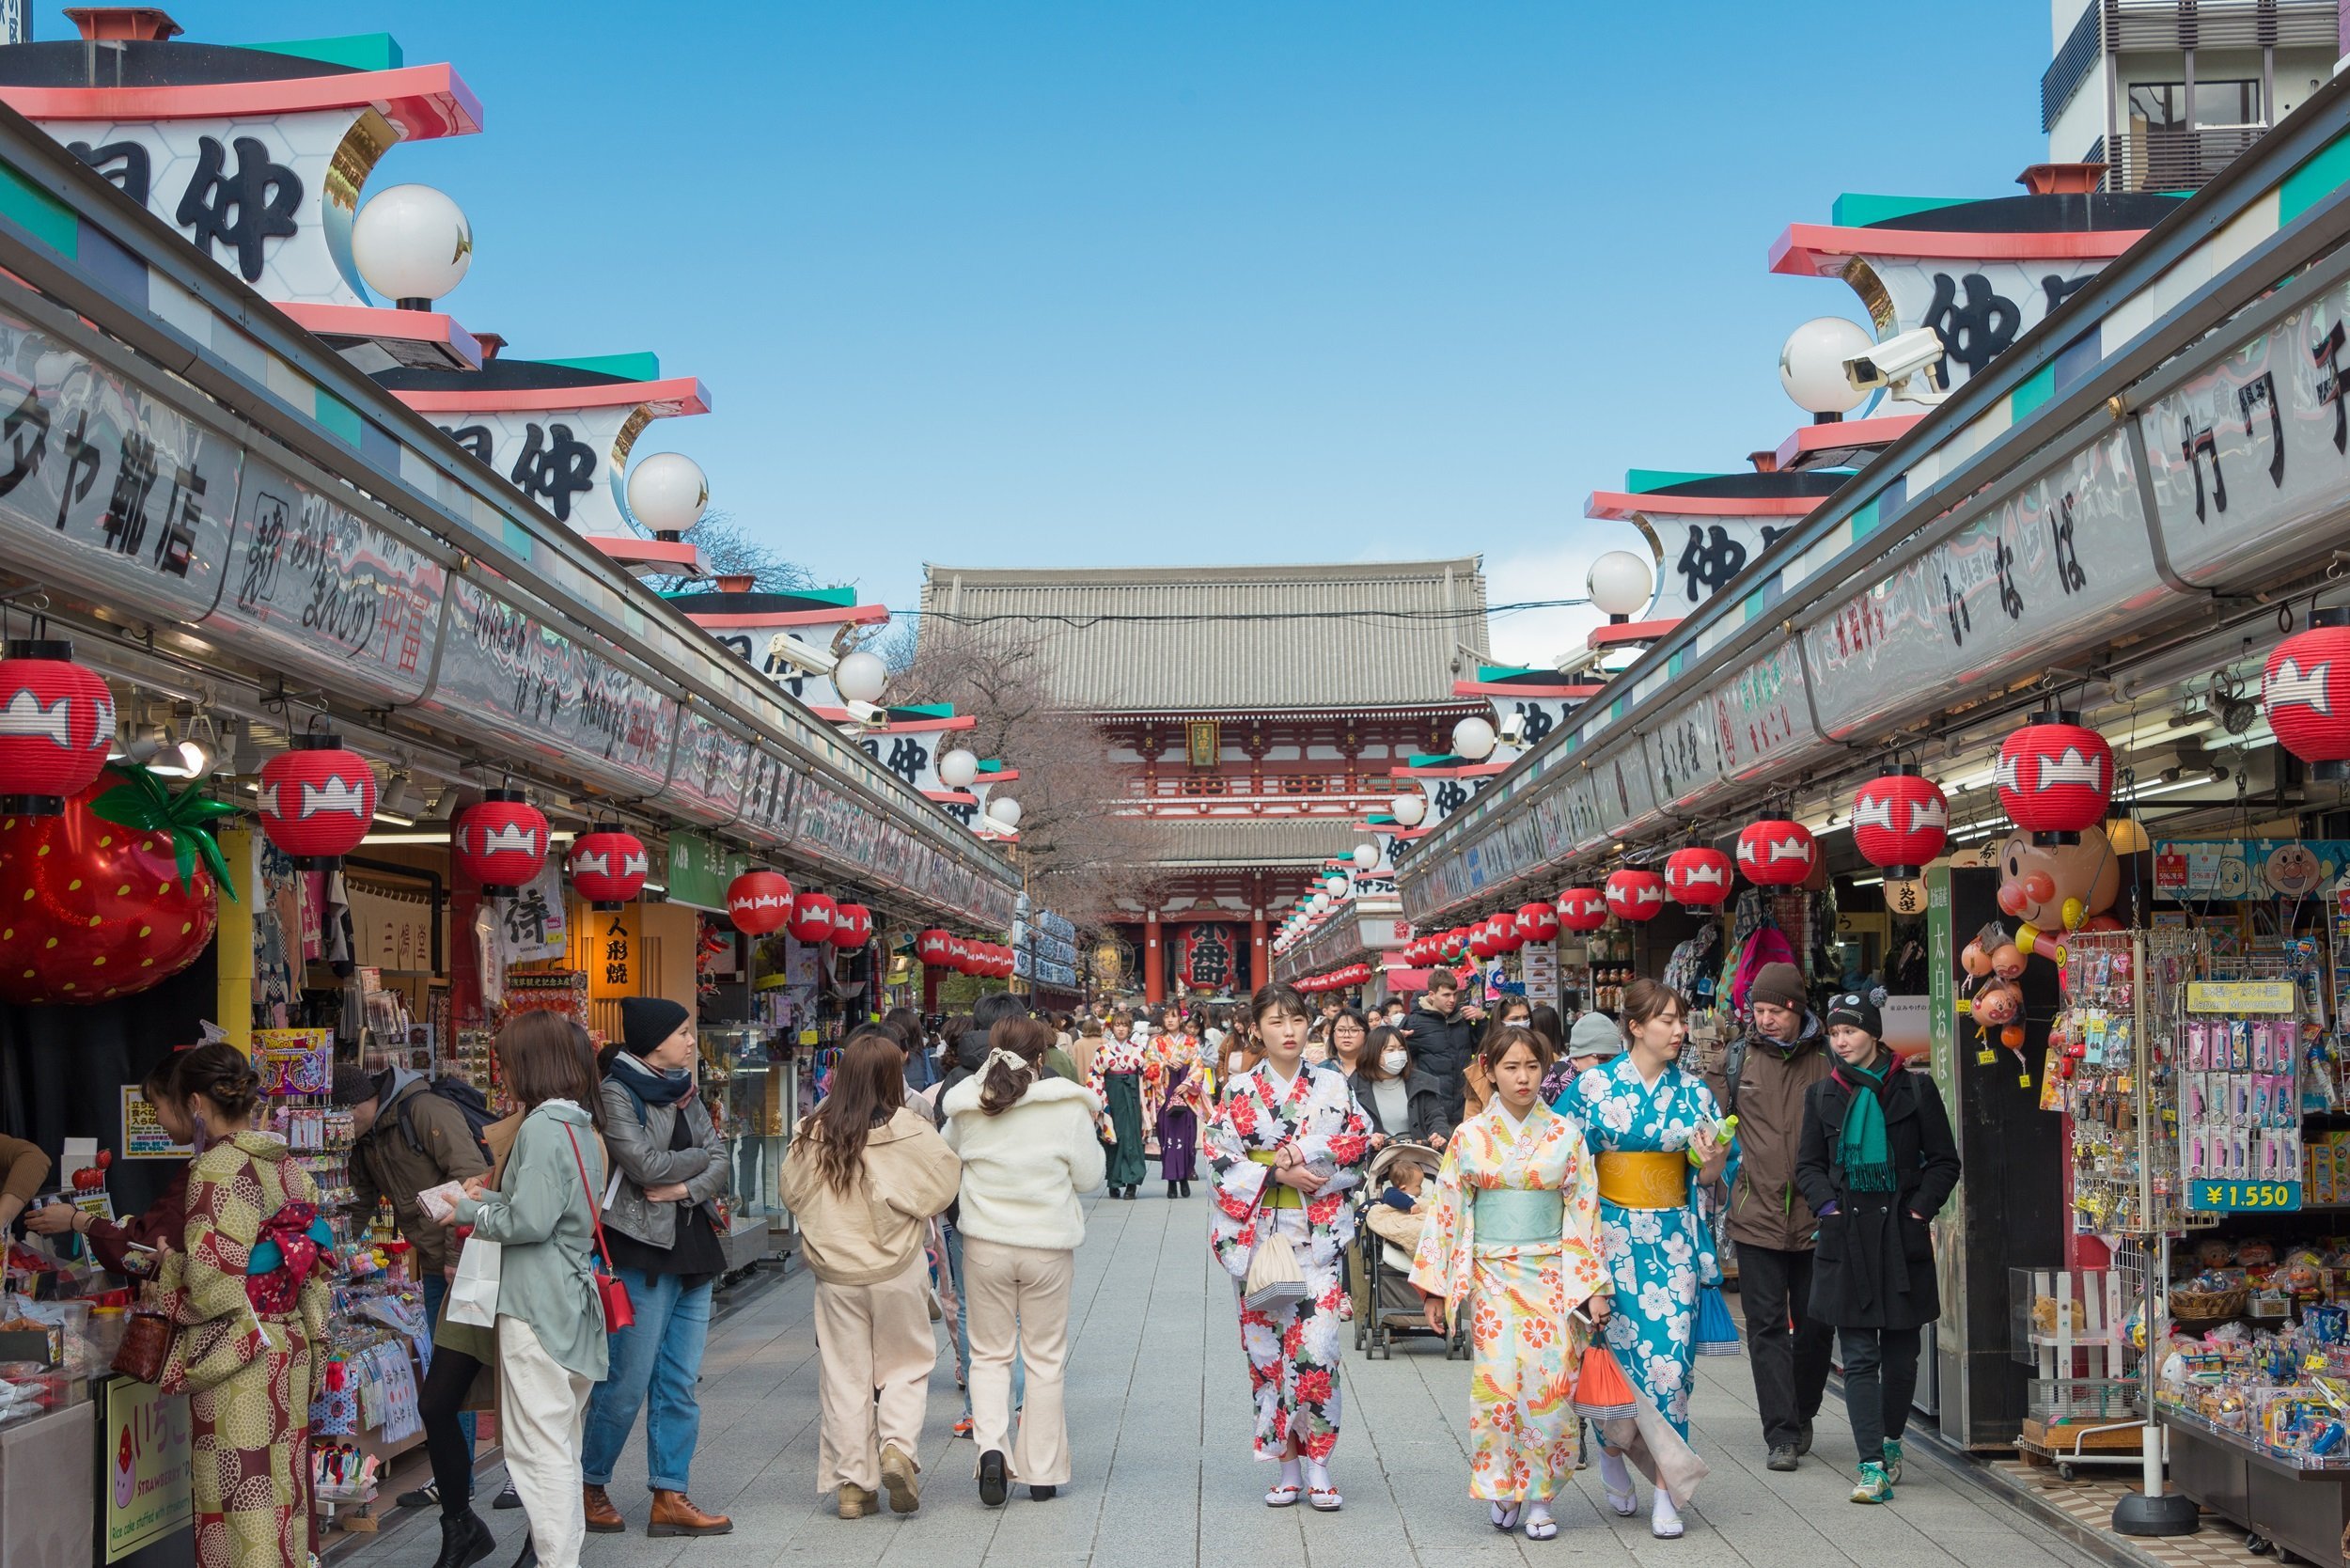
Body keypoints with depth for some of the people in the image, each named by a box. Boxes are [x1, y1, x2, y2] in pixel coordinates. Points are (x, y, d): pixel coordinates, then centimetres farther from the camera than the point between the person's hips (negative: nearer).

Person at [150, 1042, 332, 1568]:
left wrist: (163, 1264, -1)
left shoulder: (215, 1170, -16)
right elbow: (316, 1264, 11)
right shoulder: (289, 1165, 6)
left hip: (235, 1358, -7)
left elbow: (210, 1283, -19)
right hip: (291, 1349, 7)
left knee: (239, 1499, 0)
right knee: (282, 1486, 15)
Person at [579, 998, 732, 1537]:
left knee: (680, 1384, 7)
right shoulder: (617, 1093, -7)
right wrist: (698, 1157, -2)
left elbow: (720, 1166, 7)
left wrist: (686, 1188, -12)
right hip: (643, 1250, -7)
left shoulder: (685, 1093, 14)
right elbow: (645, 1165, -17)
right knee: (627, 1384, -2)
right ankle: (590, 1486, 15)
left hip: (694, 1249, 7)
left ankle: (670, 1497, 11)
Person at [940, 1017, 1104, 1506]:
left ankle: (991, 1445, -9)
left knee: (989, 1354, 13)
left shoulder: (967, 1107, -3)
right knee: (1045, 1359, 11)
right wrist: (1089, 1132, 12)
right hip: (1048, 1244, -1)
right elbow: (1088, 1177, -3)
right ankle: (1042, 1472, 16)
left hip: (985, 1244, 1)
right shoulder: (1068, 1106, -10)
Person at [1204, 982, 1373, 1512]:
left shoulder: (1332, 1086, 6)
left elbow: (1359, 1146, -2)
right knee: (1266, 1347, 2)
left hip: (1319, 1237, -1)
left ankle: (1316, 1465, 0)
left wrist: (1299, 1155, -13)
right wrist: (1278, 1174, -14)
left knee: (1316, 1348, -9)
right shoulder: (1239, 1092, 4)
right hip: (1257, 1235, 1)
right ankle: (1288, 1466, 12)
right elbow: (1220, 1159, -3)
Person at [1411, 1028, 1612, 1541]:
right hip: (1490, 1278, 0)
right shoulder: (1470, 1137, 2)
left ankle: (1538, 1497, 6)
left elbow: (1583, 1212, 3)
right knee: (1497, 1380, -11)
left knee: (1550, 1382, -7)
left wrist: (1593, 1286, -1)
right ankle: (1502, 1489, 8)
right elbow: (1446, 1210, 5)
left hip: (1551, 1278, 0)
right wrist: (1435, 1288, 3)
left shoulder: (1565, 1136, 3)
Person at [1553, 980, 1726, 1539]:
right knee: (1617, 1349, 0)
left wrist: (1711, 1159, -16)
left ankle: (1664, 1490, 1)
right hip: (1612, 1234, -1)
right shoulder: (1595, 1085, -1)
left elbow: (1707, 1176, 7)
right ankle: (1611, 1451, 28)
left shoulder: (1693, 1092, 5)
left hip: (1673, 1237, 1)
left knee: (1669, 1357, -5)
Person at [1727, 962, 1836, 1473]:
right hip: (1757, 1215, 0)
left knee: (1815, 1325, 10)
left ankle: (1801, 1415, 31)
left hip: (1817, 1216, 0)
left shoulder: (1829, 1060, 2)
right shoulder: (1739, 1058, 4)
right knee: (1767, 1327, -3)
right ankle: (1782, 1434, 0)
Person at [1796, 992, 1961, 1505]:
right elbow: (1808, 1165, 14)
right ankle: (1872, 1467, -6)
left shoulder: (1915, 1090, 2)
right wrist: (1828, 1204, -3)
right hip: (1846, 1236, 1)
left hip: (1901, 1233, -1)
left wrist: (1920, 1209, -6)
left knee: (1901, 1353, 7)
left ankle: (1892, 1441, 30)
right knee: (1859, 1357, -5)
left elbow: (1944, 1162, 5)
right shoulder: (1823, 1095, 9)